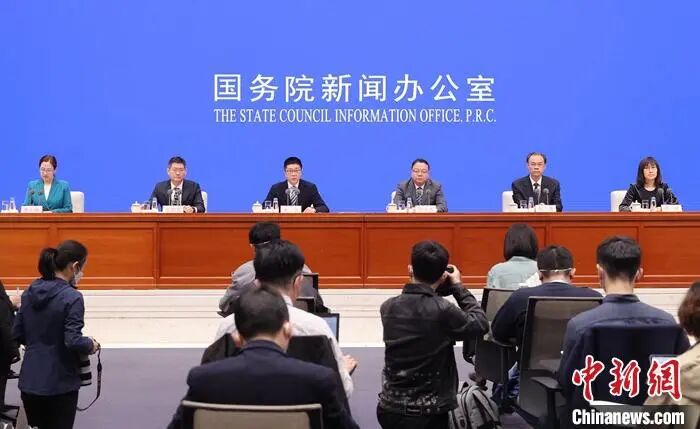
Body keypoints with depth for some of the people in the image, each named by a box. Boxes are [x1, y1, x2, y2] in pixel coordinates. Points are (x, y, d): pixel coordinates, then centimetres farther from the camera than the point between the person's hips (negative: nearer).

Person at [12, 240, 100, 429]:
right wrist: (91, 345, -3)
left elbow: (17, 335, 9)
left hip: (30, 380, 6)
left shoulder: (30, 291, 4)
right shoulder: (72, 297, -17)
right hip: (59, 383, -6)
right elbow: (73, 341, -22)